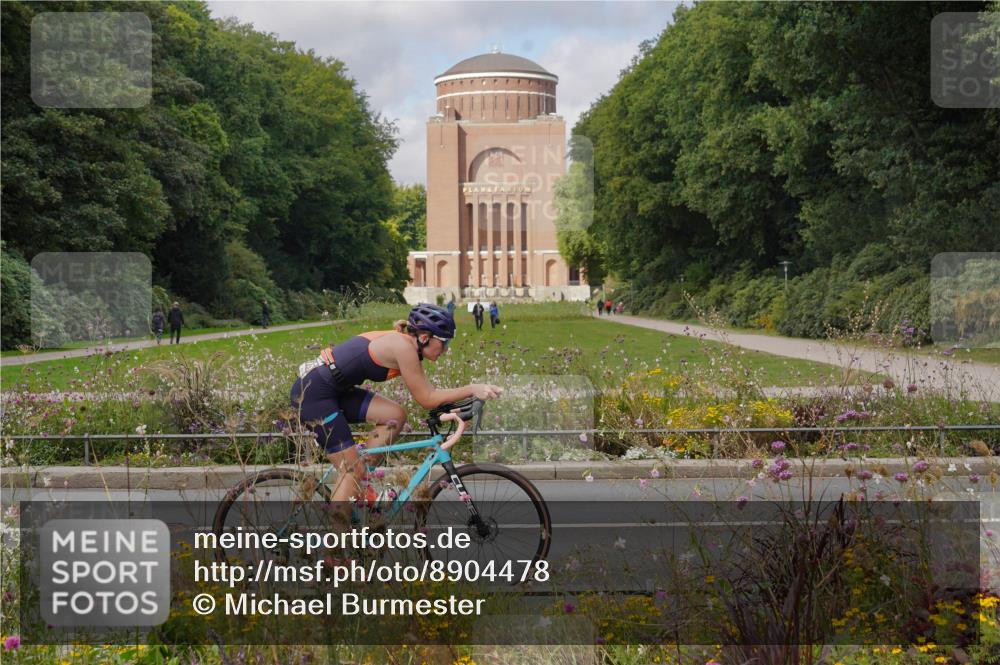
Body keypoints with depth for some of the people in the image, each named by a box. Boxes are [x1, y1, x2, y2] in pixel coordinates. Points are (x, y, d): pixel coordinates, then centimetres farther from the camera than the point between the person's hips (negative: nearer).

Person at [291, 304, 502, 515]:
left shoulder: (402, 342, 10)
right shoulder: (403, 346, -17)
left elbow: (427, 392, 14)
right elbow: (426, 399, -15)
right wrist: (472, 389, -15)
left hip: (334, 390, 9)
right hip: (313, 392, -9)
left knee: (395, 417, 3)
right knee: (352, 470, -5)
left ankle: (360, 483, 8)